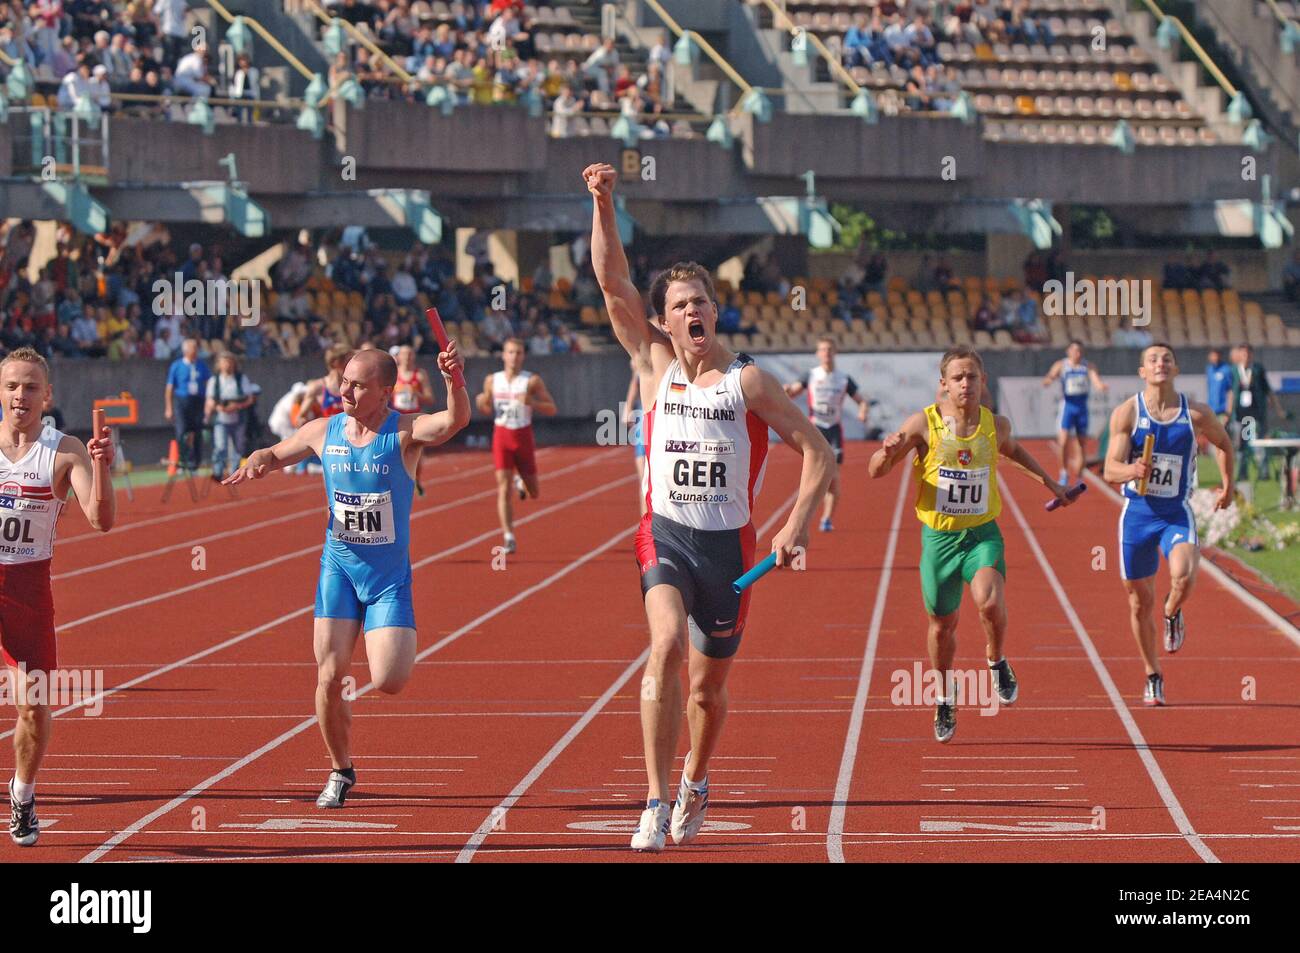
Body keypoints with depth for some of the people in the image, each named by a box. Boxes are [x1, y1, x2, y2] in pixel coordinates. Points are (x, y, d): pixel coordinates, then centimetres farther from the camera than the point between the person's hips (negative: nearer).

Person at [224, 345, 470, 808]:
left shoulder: (405, 433, -14)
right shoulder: (324, 432, -2)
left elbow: (455, 421, -34)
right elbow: (274, 454, 15)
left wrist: (453, 382, -55)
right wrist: (253, 465, -9)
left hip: (389, 576, -3)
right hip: (339, 567, 3)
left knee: (388, 682, -14)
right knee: (330, 675, -5)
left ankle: (403, 642, 24)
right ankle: (340, 770, 17)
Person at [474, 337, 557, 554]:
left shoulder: (532, 381, -5)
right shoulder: (492, 381, 3)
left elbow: (551, 409, -5)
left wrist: (531, 402, -22)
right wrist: (482, 404, -8)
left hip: (524, 437, 0)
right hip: (501, 437, 0)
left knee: (534, 493, 11)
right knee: (503, 488, -13)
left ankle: (522, 482, 49)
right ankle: (509, 537, -14)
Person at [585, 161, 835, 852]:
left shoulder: (748, 382, 0)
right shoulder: (655, 363, 6)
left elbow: (817, 452, 0)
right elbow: (613, 282, -2)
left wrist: (796, 528, -11)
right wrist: (603, 205, -12)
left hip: (729, 544, 0)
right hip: (665, 535, 0)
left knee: (708, 686, 10)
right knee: (666, 645, -27)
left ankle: (695, 782, 42)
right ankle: (657, 803, -27)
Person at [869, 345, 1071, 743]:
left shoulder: (996, 425, -3)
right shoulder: (924, 424, -11)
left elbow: (1012, 449, 24)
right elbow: (875, 472, -9)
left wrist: (1048, 481, 28)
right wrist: (887, 453, -30)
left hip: (983, 534, 0)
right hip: (939, 535, 0)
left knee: (990, 602, -27)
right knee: (942, 623, 11)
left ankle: (997, 662, 4)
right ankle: (946, 698, 38)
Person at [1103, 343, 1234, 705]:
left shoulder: (1197, 414, -3)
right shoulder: (1127, 413, -6)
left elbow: (1223, 443, 19)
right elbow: (1110, 471, -11)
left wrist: (1227, 485, 24)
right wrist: (1132, 471, -33)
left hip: (1177, 513, -1)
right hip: (1137, 513, 1)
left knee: (1183, 576, -29)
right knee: (1140, 602, 8)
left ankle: (1172, 614, 8)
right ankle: (1153, 677, 28)